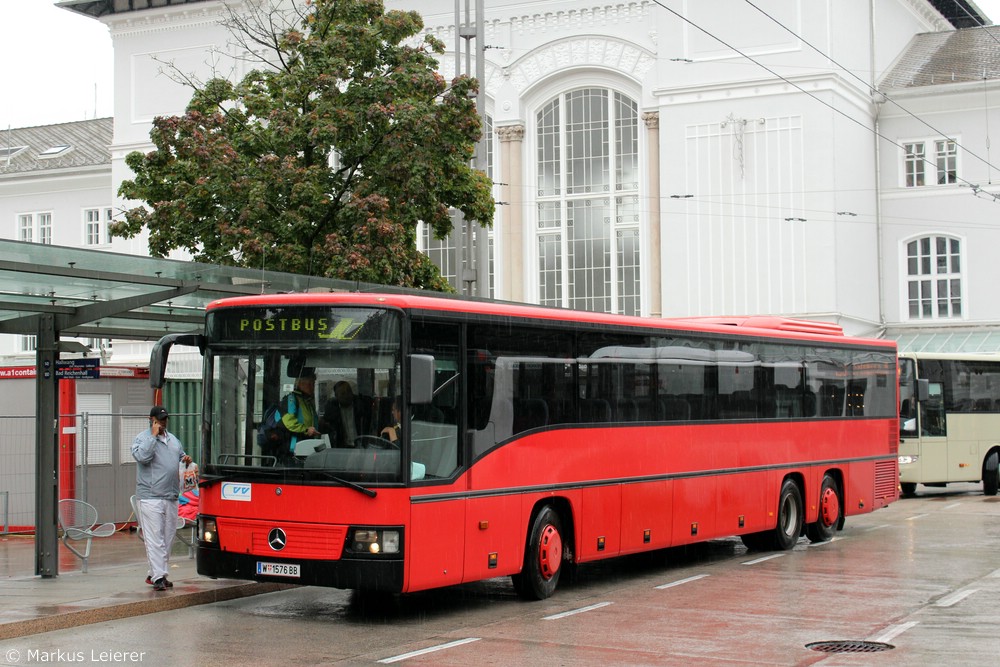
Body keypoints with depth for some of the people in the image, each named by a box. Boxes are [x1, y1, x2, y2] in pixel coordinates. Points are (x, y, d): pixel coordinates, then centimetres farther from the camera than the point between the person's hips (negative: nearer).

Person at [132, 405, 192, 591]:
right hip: (151, 497, -7)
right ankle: (158, 576, -11)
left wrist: (186, 460, 6)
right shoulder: (142, 438, -3)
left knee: (168, 538, 10)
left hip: (171, 497, 8)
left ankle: (155, 574, 19)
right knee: (155, 538, -10)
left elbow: (181, 456, 30)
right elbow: (142, 456, -21)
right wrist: (153, 436, -17)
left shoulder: (173, 439, 19)